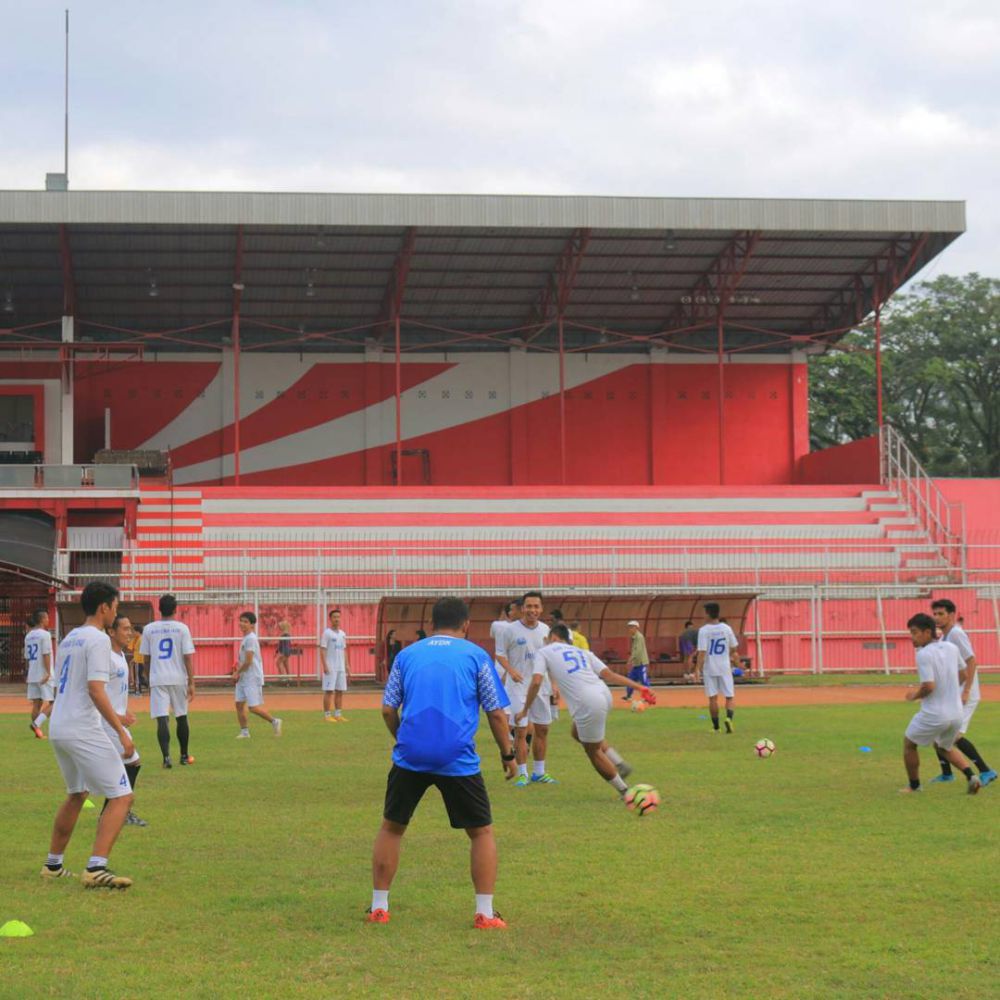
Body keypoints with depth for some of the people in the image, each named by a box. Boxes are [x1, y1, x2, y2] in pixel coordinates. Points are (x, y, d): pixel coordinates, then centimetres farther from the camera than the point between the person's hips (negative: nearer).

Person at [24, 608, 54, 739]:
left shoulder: (28, 636, 13)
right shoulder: (44, 634, -10)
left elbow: (27, 657, 16)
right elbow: (46, 654, -17)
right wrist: (48, 672, -19)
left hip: (32, 675, 7)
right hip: (44, 675, -7)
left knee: (36, 703, 9)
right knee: (52, 702, -4)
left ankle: (38, 732, 7)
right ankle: (37, 723, -20)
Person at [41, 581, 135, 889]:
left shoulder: (68, 639, 17)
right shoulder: (98, 639, -10)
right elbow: (95, 690, -19)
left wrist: (114, 716, 30)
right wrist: (121, 732, -18)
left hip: (57, 730, 9)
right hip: (84, 732, -9)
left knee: (76, 794, 27)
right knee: (122, 796, -7)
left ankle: (53, 864, 33)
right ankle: (96, 869, -18)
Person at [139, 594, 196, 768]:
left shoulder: (149, 629, 2)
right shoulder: (182, 628, -3)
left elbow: (146, 658, 8)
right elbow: (188, 657, -6)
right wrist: (191, 683, -4)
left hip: (157, 680, 0)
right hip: (179, 679, 0)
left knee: (162, 719, -5)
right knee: (181, 717, 16)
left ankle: (166, 757, -20)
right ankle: (184, 756, 26)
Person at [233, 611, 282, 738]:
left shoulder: (251, 639, -16)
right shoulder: (245, 638, 14)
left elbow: (248, 661, -20)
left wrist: (237, 673, -9)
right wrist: (238, 671, 10)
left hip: (252, 678, -10)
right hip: (243, 678, 10)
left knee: (254, 707, -10)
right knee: (239, 703, 6)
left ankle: (274, 721, 8)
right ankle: (244, 731, 11)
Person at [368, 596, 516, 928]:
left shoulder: (407, 655, 13)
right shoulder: (476, 655, 8)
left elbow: (388, 709, 12)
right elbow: (496, 713, 6)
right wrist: (507, 754, 18)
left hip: (410, 757, 2)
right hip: (459, 760, -2)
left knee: (391, 827, 19)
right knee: (481, 832, 12)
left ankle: (378, 907, 19)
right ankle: (485, 913, 5)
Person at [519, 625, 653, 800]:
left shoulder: (544, 652, 14)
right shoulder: (582, 652, 27)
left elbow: (536, 682, -1)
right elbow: (608, 674, 15)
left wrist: (525, 710, 9)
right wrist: (638, 687, 12)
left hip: (587, 704, -7)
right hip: (604, 694, 7)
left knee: (593, 751, 13)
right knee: (578, 733, 31)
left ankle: (624, 791, 19)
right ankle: (620, 765, 25)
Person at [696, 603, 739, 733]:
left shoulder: (703, 630, -11)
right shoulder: (726, 628, -1)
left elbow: (702, 652, -15)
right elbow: (734, 648, 7)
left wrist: (698, 668, -11)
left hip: (709, 668, -2)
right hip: (725, 667, 2)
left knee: (712, 698, 7)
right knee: (730, 696, 6)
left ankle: (716, 726, 10)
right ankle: (729, 717, -19)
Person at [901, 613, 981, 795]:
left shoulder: (924, 655, -19)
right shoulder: (952, 648, 3)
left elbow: (929, 686, -24)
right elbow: (962, 676, 15)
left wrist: (914, 696, -6)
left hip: (933, 716, -7)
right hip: (956, 714, 7)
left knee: (909, 744, 18)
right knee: (946, 746, 29)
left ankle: (914, 786, 25)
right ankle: (970, 776, 9)